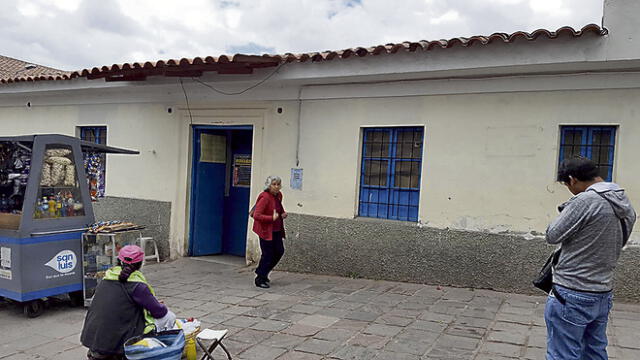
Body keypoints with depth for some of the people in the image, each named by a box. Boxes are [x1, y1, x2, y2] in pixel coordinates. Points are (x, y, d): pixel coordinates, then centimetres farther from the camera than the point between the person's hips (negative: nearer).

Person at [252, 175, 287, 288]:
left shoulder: (279, 195, 5)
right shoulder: (265, 197, -20)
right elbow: (256, 215, -25)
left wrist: (283, 213, 5)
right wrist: (272, 218, -27)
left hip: (276, 230, 8)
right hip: (266, 230, -8)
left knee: (279, 251, 11)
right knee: (267, 254, -2)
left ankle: (262, 272, 29)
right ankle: (260, 280, 14)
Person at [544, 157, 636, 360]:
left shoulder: (585, 200, -19)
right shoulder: (626, 206, 7)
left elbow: (553, 236, -13)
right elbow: (615, 244, 16)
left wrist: (566, 213, 4)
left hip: (572, 296, -8)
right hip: (604, 294, 8)